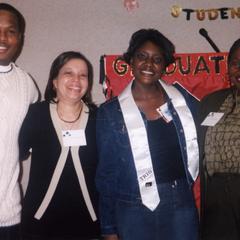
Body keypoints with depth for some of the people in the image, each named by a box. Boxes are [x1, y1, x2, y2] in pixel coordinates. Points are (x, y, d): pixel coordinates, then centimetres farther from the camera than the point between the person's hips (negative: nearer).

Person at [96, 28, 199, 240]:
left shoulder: (184, 101, 0)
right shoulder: (111, 112, -4)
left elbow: (197, 147, 12)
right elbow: (107, 172, -1)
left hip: (182, 206, 2)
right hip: (136, 212, -1)